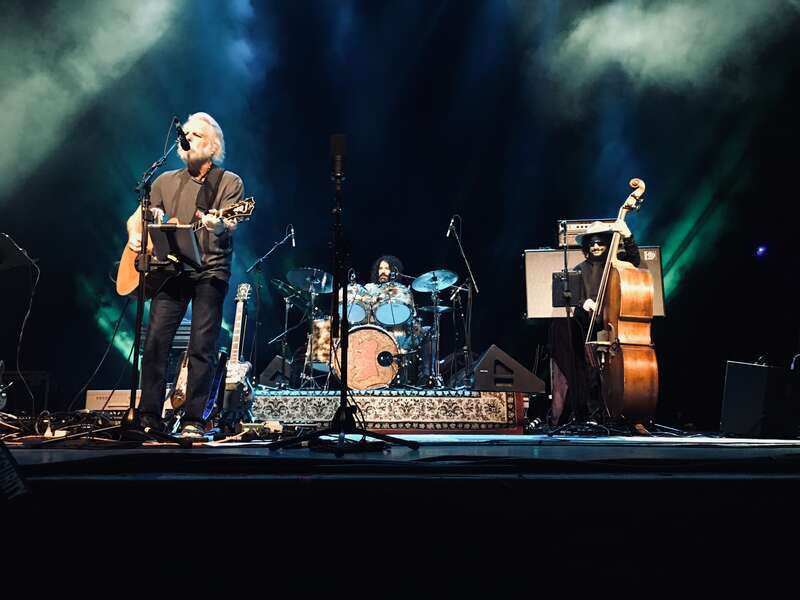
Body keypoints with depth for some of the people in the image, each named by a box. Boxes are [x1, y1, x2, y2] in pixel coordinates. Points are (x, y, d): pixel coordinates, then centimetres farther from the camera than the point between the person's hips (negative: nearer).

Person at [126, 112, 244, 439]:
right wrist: (135, 236, -2)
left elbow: (229, 226, -10)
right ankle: (149, 417, 3)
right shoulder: (166, 181, 17)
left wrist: (218, 225, -34)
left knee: (202, 347, -7)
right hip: (171, 269, 3)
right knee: (155, 341, -5)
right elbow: (137, 217, 20)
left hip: (211, 271, -3)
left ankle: (193, 420, 0)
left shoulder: (230, 182, 5)